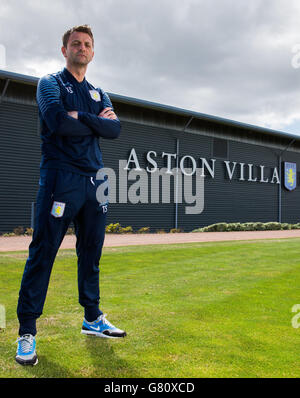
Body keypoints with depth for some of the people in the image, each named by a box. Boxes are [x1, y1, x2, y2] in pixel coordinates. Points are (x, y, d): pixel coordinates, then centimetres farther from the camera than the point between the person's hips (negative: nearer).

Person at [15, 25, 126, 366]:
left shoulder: (98, 94, 21)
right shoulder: (51, 83, 5)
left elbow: (115, 129, 3)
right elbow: (58, 122, -16)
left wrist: (81, 117, -8)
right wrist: (96, 122, -3)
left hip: (94, 181, 6)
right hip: (60, 179, -6)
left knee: (91, 254, 12)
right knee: (42, 254, -5)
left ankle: (92, 319, 25)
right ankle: (27, 332, 3)